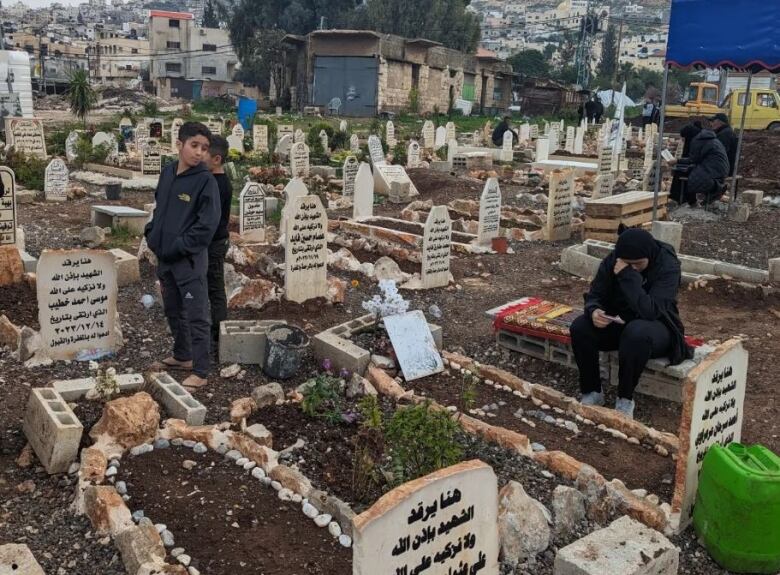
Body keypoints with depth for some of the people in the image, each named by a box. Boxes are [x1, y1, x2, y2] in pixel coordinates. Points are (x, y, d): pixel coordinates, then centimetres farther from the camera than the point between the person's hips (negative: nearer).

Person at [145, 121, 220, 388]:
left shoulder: (206, 181, -13)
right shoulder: (167, 172, 7)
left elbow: (208, 224, -17)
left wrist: (180, 247, -17)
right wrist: (152, 236, 7)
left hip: (190, 260, -7)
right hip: (165, 257, 7)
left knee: (196, 316, -2)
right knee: (173, 311, 20)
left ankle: (200, 372, 5)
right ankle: (182, 356, 38)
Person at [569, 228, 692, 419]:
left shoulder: (668, 266, -23)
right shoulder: (612, 261, -9)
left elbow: (650, 311, -34)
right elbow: (595, 295, -4)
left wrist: (628, 276, -38)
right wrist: (594, 311, -28)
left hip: (655, 326, -4)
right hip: (618, 323, 5)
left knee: (636, 333, -40)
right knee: (580, 327, -23)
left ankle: (625, 399, -21)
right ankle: (592, 392, -8)